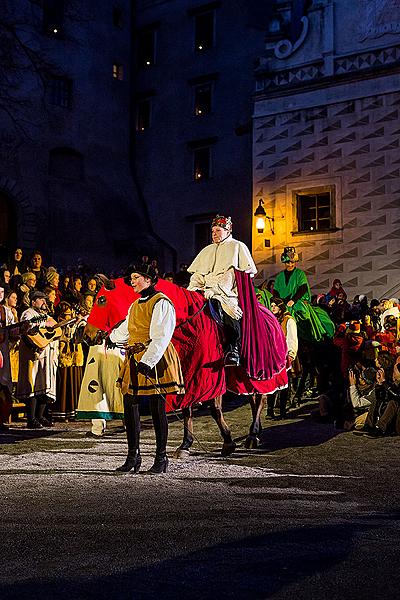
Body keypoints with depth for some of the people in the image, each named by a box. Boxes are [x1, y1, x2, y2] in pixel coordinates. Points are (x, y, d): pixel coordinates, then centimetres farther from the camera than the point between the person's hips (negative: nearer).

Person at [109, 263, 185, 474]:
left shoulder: (161, 303, -8)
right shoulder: (135, 305, 18)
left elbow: (161, 337, -18)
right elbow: (125, 330, 37)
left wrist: (147, 361, -27)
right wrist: (110, 338, 55)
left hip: (154, 361, -8)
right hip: (134, 360, 8)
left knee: (157, 408, -3)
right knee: (130, 407, 5)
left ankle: (161, 458, 6)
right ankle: (133, 456, 14)